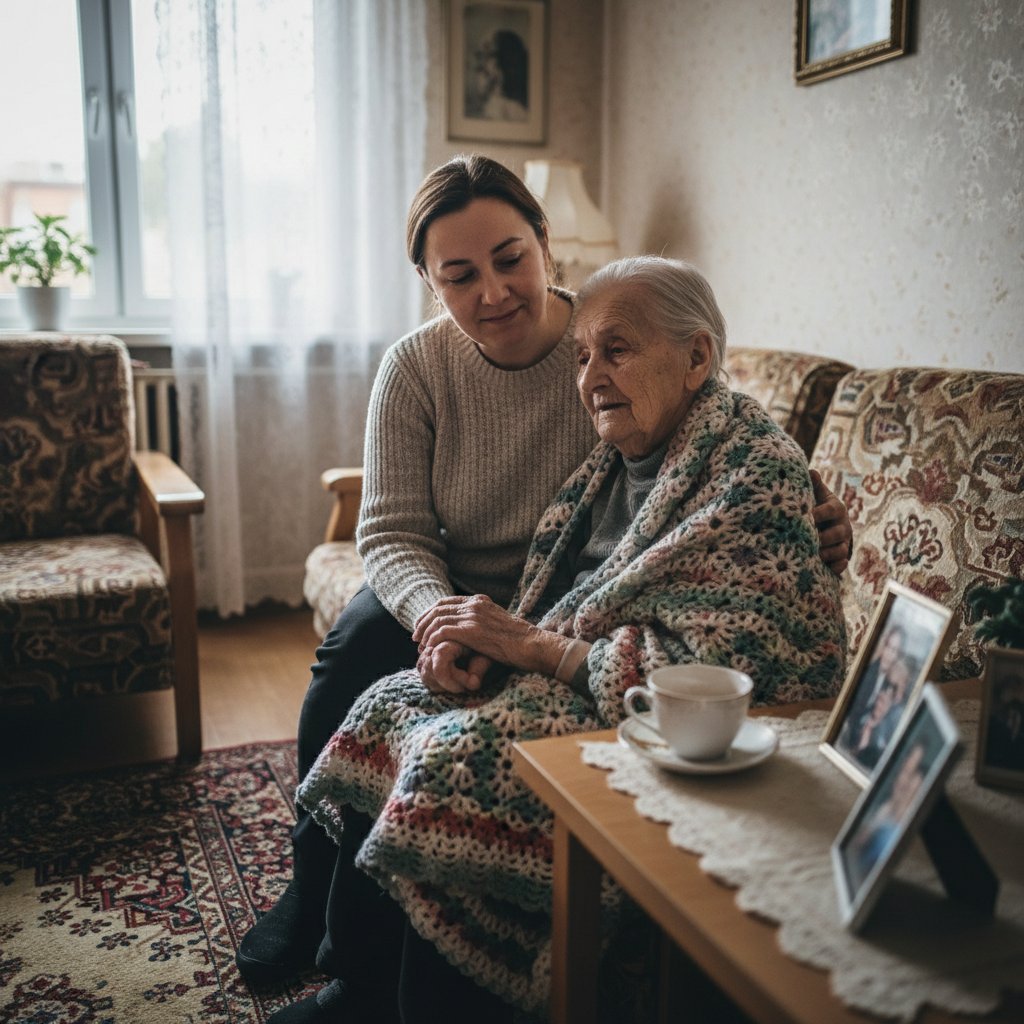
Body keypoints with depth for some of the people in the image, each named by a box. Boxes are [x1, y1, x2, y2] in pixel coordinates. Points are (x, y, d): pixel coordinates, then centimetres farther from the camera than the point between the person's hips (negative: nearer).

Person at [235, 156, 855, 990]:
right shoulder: (416, 368, -10)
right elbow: (392, 535, -14)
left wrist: (816, 516, -38)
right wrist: (439, 614, -36)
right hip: (451, 588, 3)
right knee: (357, 649, -26)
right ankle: (315, 885, 2)